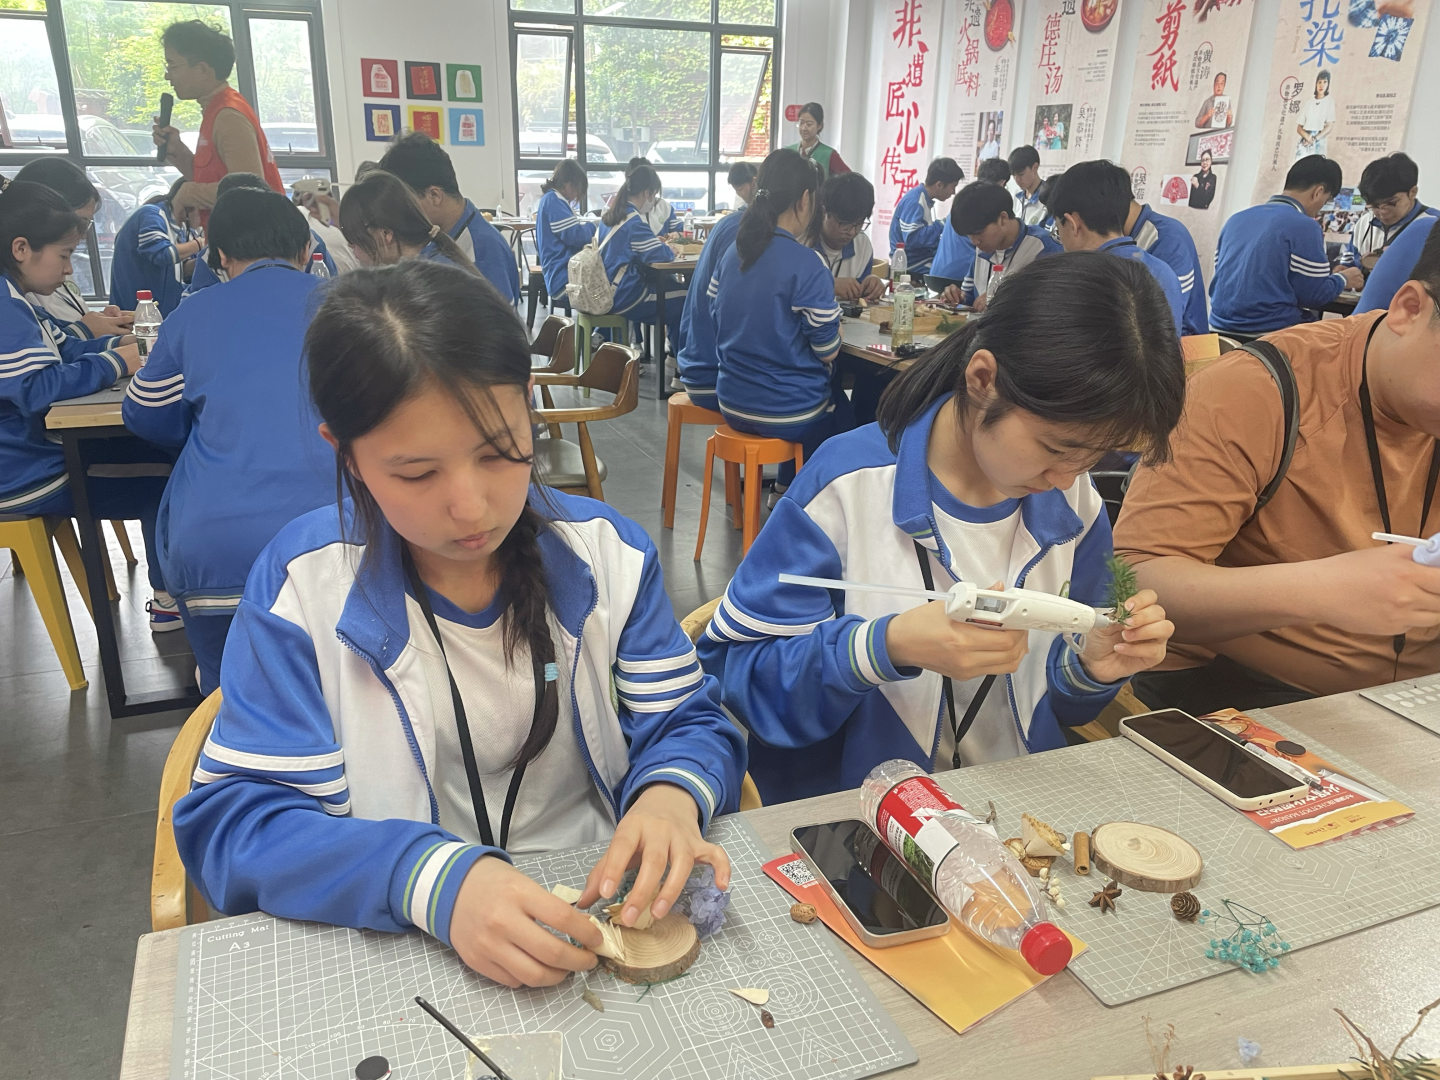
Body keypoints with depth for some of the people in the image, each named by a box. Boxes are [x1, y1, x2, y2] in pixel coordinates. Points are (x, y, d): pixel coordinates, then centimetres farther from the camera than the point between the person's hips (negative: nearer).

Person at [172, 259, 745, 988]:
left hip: (600, 920, 1)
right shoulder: (302, 583, -8)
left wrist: (671, 793, -21)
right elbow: (231, 819, -11)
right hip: (392, 951, 0)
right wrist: (434, 881, -28)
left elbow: (687, 724, 4)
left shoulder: (604, 551, -2)